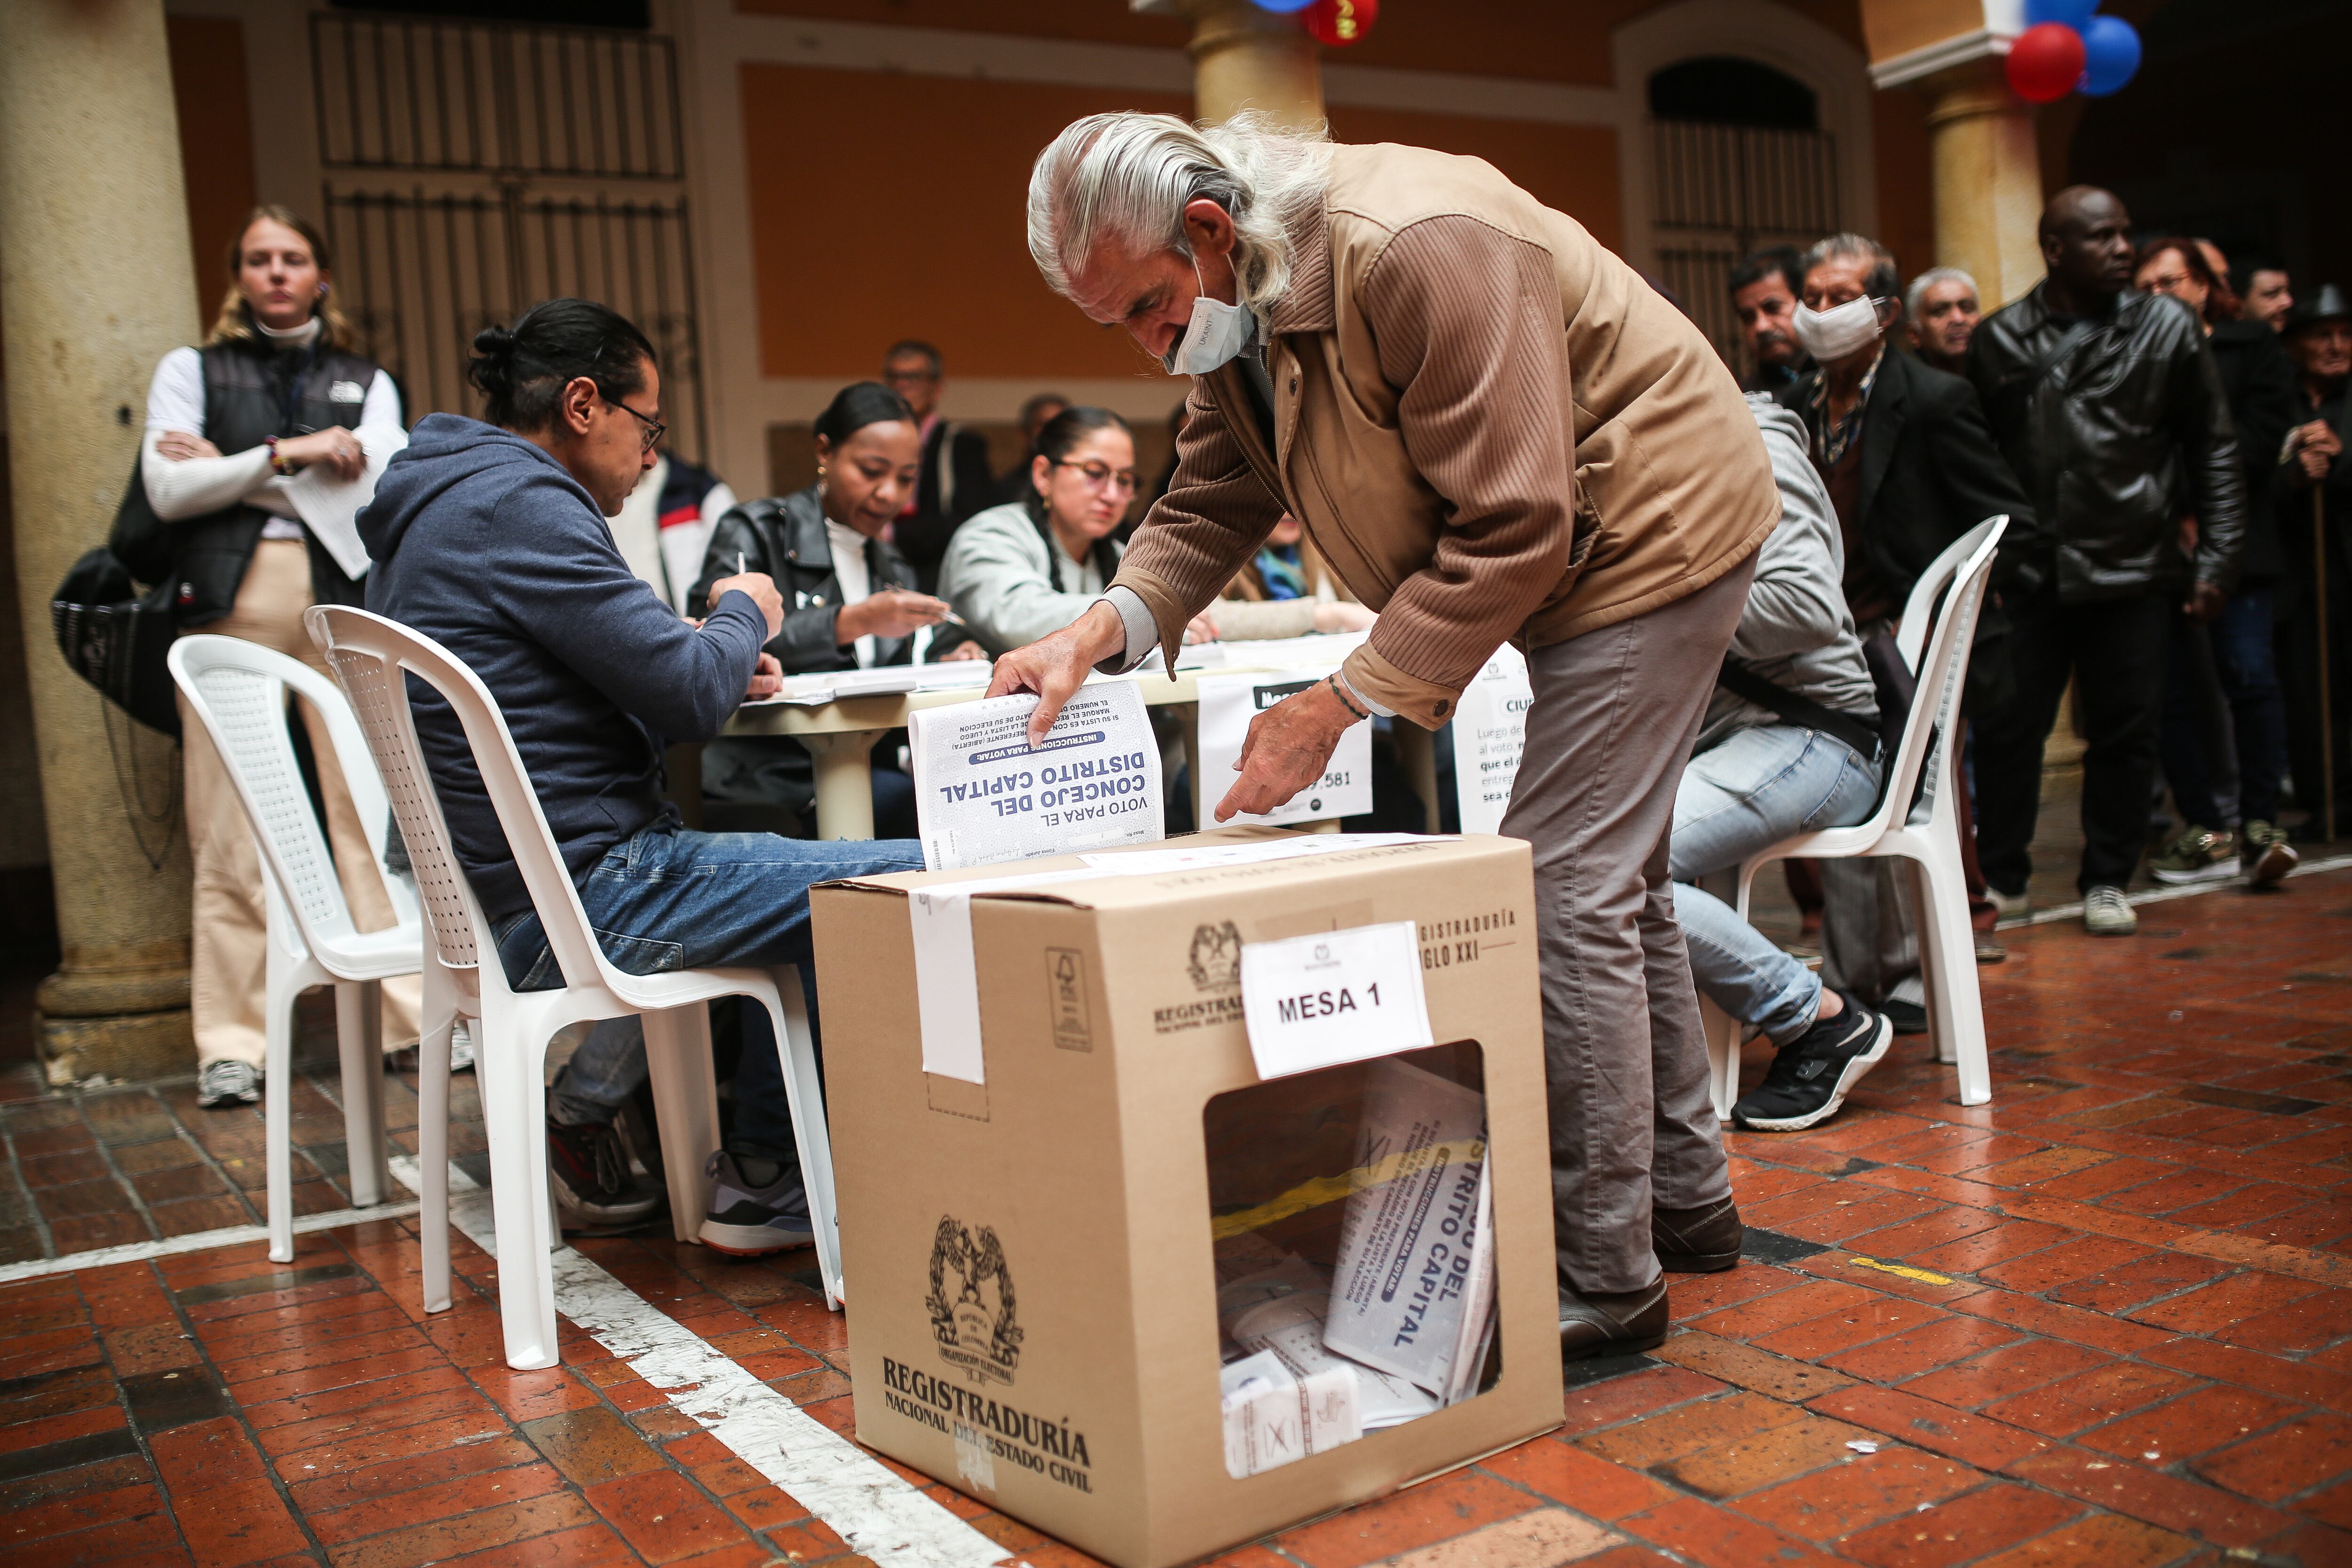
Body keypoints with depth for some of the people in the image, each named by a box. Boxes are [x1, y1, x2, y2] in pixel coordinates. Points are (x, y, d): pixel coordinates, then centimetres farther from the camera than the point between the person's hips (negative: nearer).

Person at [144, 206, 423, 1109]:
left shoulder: (366, 382, 20)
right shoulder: (191, 370, 19)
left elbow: (377, 487, 1)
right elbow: (166, 490, 4)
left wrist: (229, 473, -1)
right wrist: (282, 454, -5)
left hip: (342, 600, 1)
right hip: (228, 603, 0)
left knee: (374, 811, -6)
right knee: (229, 829, -4)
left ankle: (414, 1012, 0)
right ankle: (231, 1044, 2)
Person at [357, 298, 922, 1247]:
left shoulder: (438, 509, 18)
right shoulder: (520, 508, -15)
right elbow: (690, 692, -17)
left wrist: (718, 664, 12)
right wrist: (743, 615, 4)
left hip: (511, 890, 11)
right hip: (582, 901, -11)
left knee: (798, 876, 27)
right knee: (914, 884, -11)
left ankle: (587, 1115, 22)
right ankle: (764, 1180, 1)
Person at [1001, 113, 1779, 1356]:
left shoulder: (1419, 251, -32)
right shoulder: (1231, 310, -3)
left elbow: (1510, 534, -31)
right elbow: (1207, 510, 2)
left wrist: (1337, 708, -30)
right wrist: (1100, 630, -17)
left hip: (1650, 534, -10)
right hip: (1567, 561, 10)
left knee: (1570, 894, -13)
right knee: (1610, 885, 16)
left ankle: (1605, 1280, -2)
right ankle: (1685, 1202, 32)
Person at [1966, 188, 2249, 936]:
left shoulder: (2168, 327, 4)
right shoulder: (1998, 341, 4)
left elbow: (2215, 451, 6)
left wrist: (2216, 561, 0)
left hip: (2134, 569, 0)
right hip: (2028, 571, 0)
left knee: (2125, 732, 4)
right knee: (2005, 727, 0)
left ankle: (2107, 882, 19)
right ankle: (2001, 878, 16)